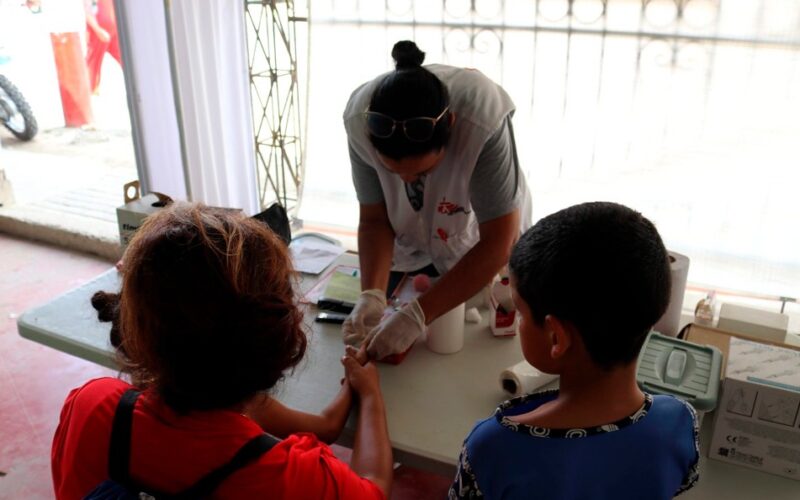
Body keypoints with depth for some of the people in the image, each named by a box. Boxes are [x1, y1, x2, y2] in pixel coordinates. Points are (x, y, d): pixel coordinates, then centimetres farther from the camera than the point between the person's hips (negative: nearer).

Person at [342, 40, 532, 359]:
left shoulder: (483, 120, -39)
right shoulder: (360, 118, -30)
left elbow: (497, 244, -36)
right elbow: (373, 220, -20)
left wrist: (418, 315, -43)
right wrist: (372, 295, -37)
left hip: (483, 253, -2)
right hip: (408, 252, 3)